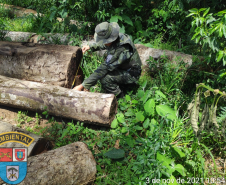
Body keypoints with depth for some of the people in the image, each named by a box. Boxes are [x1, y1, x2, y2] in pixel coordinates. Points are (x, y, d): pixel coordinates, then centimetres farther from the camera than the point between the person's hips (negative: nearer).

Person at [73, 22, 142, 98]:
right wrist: (91, 46, 2)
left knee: (104, 78, -29)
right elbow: (104, 45, 15)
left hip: (131, 74, -9)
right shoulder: (118, 37, -11)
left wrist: (83, 86, -33)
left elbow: (103, 69, -36)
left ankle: (119, 97, -3)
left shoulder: (120, 51, -37)